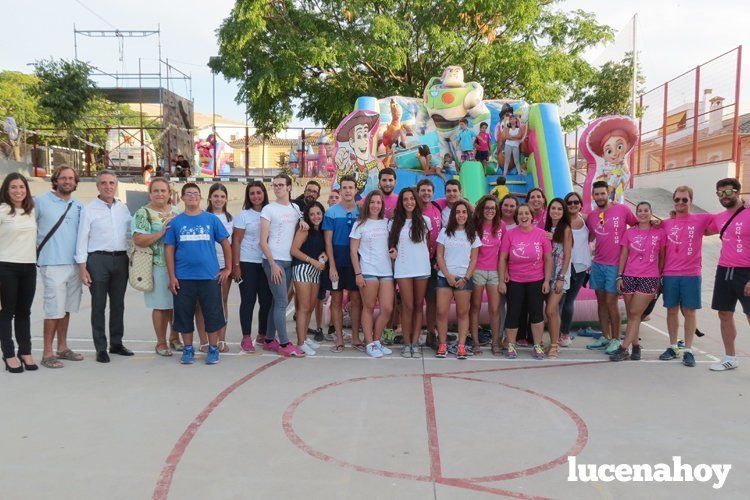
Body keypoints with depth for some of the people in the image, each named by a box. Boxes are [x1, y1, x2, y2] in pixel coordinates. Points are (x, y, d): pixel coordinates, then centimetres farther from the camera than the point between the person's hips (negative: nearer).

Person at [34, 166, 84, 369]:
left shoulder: (78, 206, 12)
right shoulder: (40, 201, -2)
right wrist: (38, 247, -3)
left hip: (74, 264, 5)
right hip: (52, 264, -5)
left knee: (66, 308, 12)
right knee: (54, 309, -6)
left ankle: (62, 348, 23)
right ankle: (47, 353, 3)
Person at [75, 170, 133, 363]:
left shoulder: (123, 208, 10)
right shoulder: (90, 209, -2)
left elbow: (130, 235, 15)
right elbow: (82, 239, -4)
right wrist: (83, 268, -9)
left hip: (121, 259, 4)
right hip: (98, 260, -4)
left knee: (118, 304, 11)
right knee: (98, 305, 2)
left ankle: (116, 343, 23)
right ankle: (101, 348, 9)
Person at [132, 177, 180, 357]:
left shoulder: (175, 212, 12)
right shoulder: (143, 213, -4)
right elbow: (138, 240, -14)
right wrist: (162, 233, -20)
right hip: (157, 266, -4)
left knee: (177, 304, 10)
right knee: (161, 306, 1)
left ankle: (174, 337, 27)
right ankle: (161, 342, 16)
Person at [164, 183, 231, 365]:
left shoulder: (211, 219, 3)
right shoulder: (175, 222, 5)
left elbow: (225, 243, 6)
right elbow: (169, 250, 5)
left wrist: (228, 268, 3)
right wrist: (172, 277, -1)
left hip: (210, 276, -1)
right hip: (183, 278, 1)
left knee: (212, 314, 4)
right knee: (184, 314, 8)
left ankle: (213, 349, 18)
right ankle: (188, 349, 24)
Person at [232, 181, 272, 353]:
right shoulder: (243, 215, 0)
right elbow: (236, 241, -2)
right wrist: (236, 265, -8)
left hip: (266, 263, 3)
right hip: (248, 263, -3)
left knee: (267, 300, 6)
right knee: (248, 300, 0)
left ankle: (262, 336, 21)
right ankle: (246, 338, 8)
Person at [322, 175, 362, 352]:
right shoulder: (331, 212, -2)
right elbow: (328, 241, -3)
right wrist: (332, 266, -10)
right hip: (337, 262, -2)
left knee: (356, 300, 6)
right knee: (336, 300, 4)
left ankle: (355, 338, 17)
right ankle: (339, 339, 14)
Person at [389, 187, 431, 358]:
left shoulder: (425, 220, 6)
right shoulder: (394, 222, 5)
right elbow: (391, 243, 13)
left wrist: (430, 257, 7)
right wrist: (393, 250, -6)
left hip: (422, 268, 1)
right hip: (403, 269, -1)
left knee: (418, 306, 5)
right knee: (408, 307, -3)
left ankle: (415, 343, 10)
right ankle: (407, 344, 7)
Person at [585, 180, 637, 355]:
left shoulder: (622, 210, -5)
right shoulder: (591, 216, 8)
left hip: (615, 264, -5)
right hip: (597, 264, 5)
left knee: (611, 302, -5)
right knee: (601, 301, 10)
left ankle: (616, 339, 9)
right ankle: (605, 337, 21)